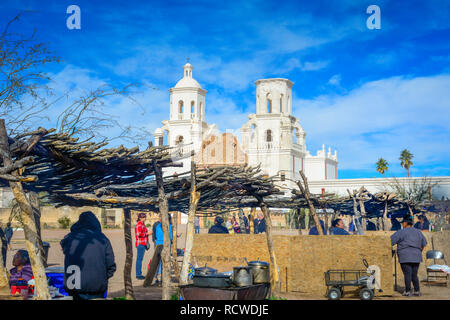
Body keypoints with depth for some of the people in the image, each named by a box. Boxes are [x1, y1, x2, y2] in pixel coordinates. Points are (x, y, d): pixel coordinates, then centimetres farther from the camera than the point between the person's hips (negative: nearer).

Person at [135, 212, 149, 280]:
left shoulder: (143, 224, 19)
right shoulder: (139, 224, -12)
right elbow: (138, 234, -21)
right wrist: (147, 233, -15)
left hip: (143, 244, 10)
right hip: (140, 244, -10)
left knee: (140, 259, 12)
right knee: (139, 259, -9)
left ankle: (139, 274, 16)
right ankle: (138, 275, -7)